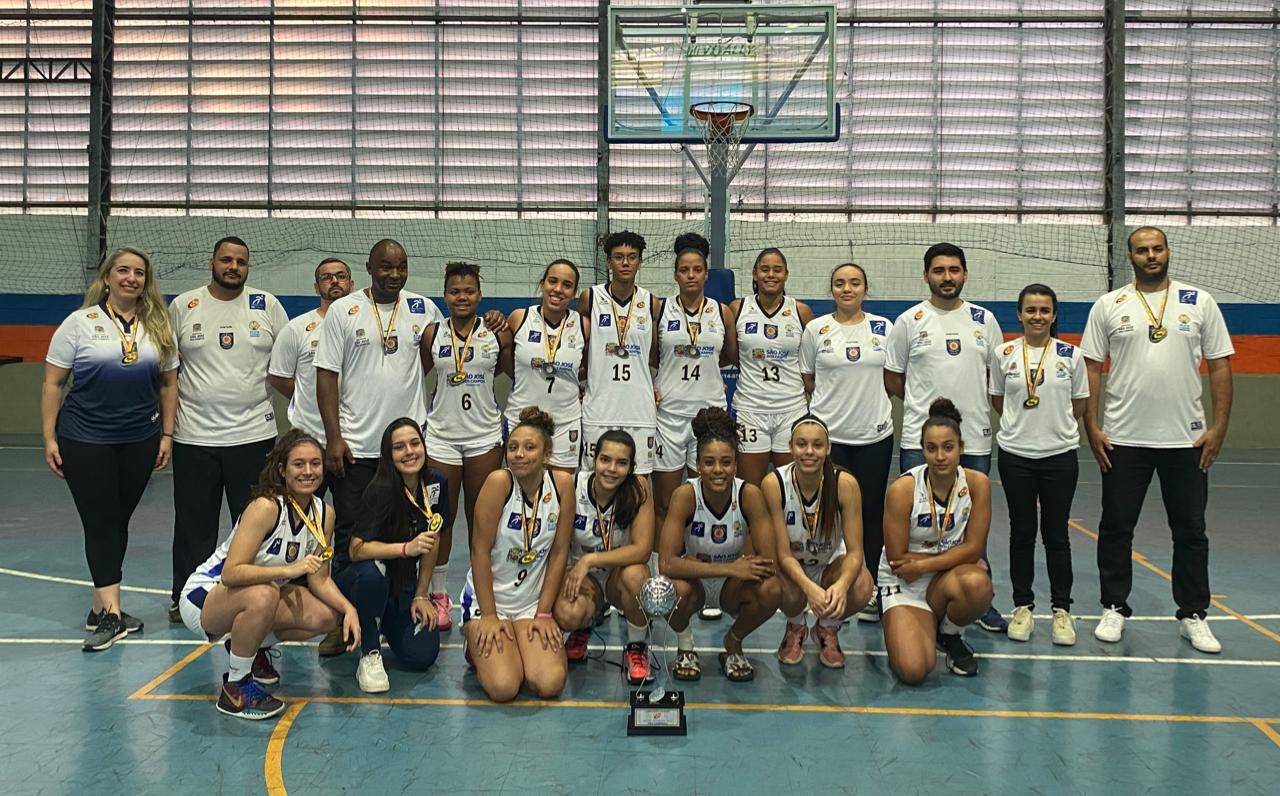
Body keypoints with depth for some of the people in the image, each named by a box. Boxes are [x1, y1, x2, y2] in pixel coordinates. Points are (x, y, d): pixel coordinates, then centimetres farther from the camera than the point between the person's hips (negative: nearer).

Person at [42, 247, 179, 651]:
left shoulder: (158, 327, 8)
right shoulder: (80, 322, -1)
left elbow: (168, 383, 12)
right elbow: (52, 383, -1)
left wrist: (166, 434, 6)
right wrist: (49, 438, -5)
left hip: (139, 442, 3)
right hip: (85, 442, -3)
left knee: (119, 522, 9)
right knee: (101, 523, -5)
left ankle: (101, 610, 19)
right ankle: (112, 613, -5)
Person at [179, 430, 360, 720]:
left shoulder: (324, 514, -6)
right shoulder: (266, 507, -27)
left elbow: (319, 579, -1)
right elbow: (231, 573, -33)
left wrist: (348, 608, -17)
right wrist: (290, 570, -41)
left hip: (261, 594, 7)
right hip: (203, 596, -7)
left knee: (327, 617, -15)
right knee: (262, 595, -39)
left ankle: (255, 646, 13)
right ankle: (235, 687, -15)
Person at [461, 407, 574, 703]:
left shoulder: (562, 483, -7)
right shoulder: (499, 482, -18)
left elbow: (559, 552, -1)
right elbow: (480, 550, -14)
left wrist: (544, 613, -3)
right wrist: (489, 615, -13)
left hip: (532, 602, 3)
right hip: (486, 598, -3)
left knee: (549, 684, -16)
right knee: (503, 687, -19)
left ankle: (519, 648, 17)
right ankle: (481, 647, 15)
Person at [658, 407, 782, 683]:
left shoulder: (749, 494, -20)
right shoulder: (685, 495, -22)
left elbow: (769, 563, -23)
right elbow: (666, 563, -30)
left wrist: (698, 563, -26)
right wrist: (730, 568, -36)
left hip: (732, 587, 1)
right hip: (695, 586, -1)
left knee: (771, 590, -31)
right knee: (677, 588, -36)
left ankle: (733, 644, 2)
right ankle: (685, 647, 0)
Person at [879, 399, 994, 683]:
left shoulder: (977, 483, -10)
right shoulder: (903, 489, -18)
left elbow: (974, 549, -10)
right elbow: (896, 560, -14)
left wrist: (923, 565, -19)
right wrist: (954, 554, -10)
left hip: (949, 577, 3)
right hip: (903, 584, -2)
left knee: (978, 583, -35)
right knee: (913, 670, -24)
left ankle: (950, 635, 0)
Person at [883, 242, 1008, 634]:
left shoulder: (984, 319, 8)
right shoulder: (910, 321, 1)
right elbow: (892, 378, 6)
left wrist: (971, 404, 4)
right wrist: (926, 402, 4)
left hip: (975, 440, 3)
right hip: (920, 440, -2)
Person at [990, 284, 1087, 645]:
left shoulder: (1071, 354, 1)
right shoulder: (1004, 354, 1)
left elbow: (1078, 406, 8)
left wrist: (1053, 422, 5)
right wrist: (1025, 421, 4)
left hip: (1060, 455, 0)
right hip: (1015, 455, 0)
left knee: (1056, 534, 5)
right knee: (1022, 533, 8)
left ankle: (1061, 610, 17)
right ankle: (1022, 607, 19)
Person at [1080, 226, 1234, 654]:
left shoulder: (1199, 302, 4)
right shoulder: (1108, 306, 3)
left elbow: (1220, 367, 4)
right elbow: (1091, 368, 2)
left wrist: (1219, 427, -3)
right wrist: (1092, 427, -5)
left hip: (1187, 439, 1)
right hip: (1123, 439, 0)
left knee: (1191, 531, 9)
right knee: (1115, 528, 6)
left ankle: (1193, 615, 21)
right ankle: (1114, 609, 19)